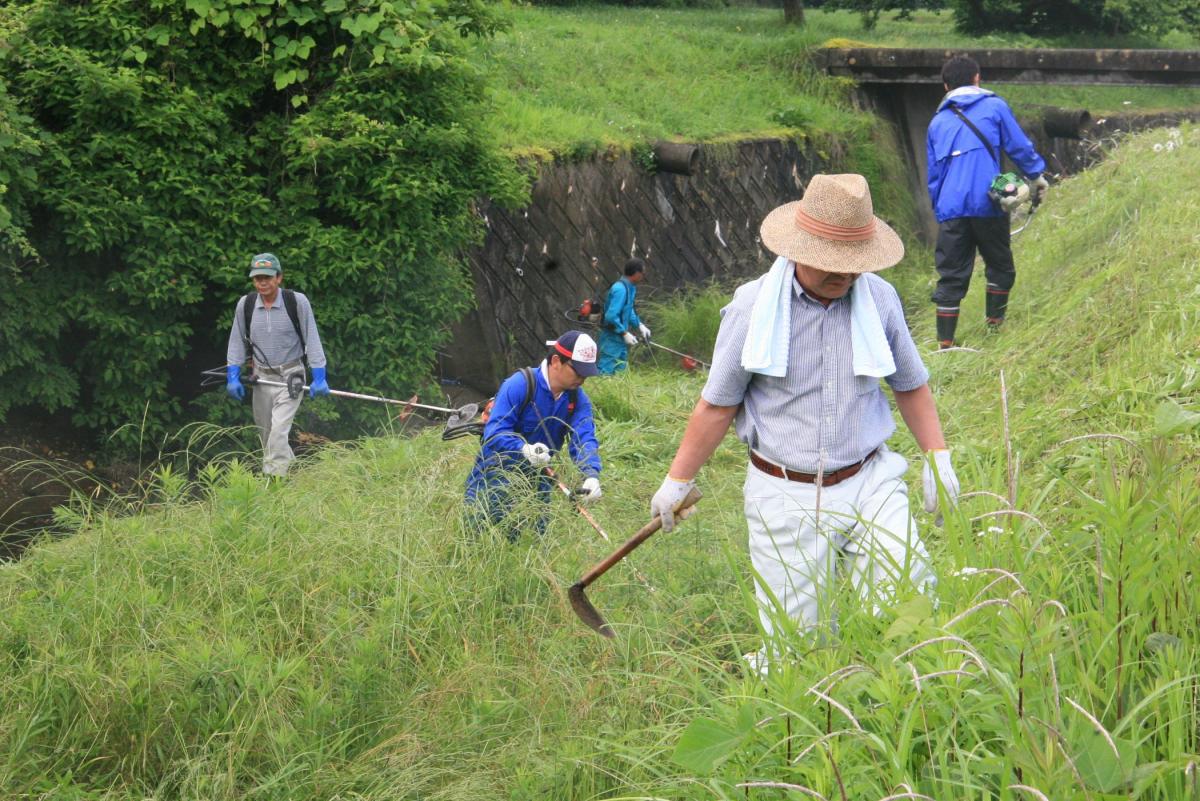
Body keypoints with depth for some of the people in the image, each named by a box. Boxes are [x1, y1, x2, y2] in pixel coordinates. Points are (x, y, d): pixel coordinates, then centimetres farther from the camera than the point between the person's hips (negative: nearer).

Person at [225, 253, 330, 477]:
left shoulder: (297, 301, -11)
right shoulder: (245, 304, -2)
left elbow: (312, 340, -7)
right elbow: (237, 342, 7)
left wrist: (319, 377, -11)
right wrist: (233, 376, 0)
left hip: (290, 377, -4)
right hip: (261, 377, 5)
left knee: (278, 432, -16)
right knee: (265, 434, 12)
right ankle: (291, 467, 32)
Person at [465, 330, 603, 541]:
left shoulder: (578, 399, -8)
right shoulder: (519, 384, -24)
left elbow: (584, 439, -19)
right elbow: (493, 433, -31)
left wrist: (591, 475, -40)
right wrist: (524, 449, -50)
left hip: (537, 481, 5)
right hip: (496, 475, -5)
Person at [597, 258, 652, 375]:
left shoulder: (630, 287, 8)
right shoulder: (620, 289, -22)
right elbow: (611, 316, -27)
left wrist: (640, 326, 12)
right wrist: (625, 333, -20)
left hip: (620, 339, 10)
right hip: (612, 340, -10)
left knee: (621, 372, 15)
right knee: (605, 373, -10)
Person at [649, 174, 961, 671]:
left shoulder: (879, 298, -1)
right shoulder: (753, 308, -9)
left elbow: (911, 385, 15)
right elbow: (717, 405, 1)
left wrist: (938, 458, 9)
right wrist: (677, 481, 7)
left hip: (869, 481, 2)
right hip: (787, 496, -2)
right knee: (797, 648, -1)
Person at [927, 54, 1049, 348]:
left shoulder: (937, 122, 17)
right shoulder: (994, 107, 7)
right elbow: (1020, 146, 6)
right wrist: (1036, 177, 19)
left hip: (950, 210, 3)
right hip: (987, 204, -3)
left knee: (951, 277, 3)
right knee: (1000, 266, 15)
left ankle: (945, 344, -1)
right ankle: (995, 325, 17)